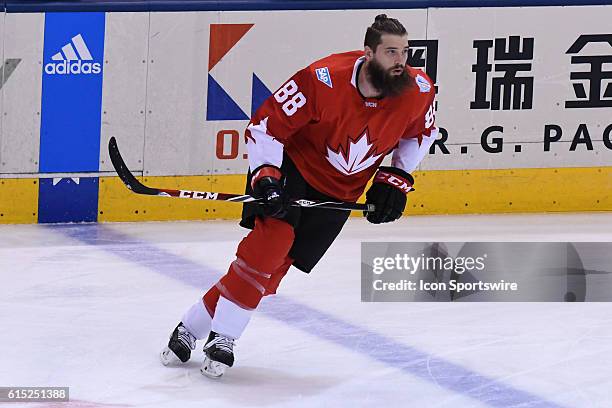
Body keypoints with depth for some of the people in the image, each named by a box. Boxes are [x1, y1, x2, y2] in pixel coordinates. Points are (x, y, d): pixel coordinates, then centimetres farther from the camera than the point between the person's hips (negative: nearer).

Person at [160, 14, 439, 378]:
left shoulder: (418, 91, -15)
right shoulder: (324, 80, -27)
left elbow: (421, 132, 9)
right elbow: (266, 123, -19)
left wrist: (398, 177, 2)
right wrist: (265, 176, -28)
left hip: (341, 192, 4)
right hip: (293, 166, -4)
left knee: (274, 265, -4)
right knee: (272, 236, -27)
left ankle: (193, 328, 4)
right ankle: (221, 336, -18)